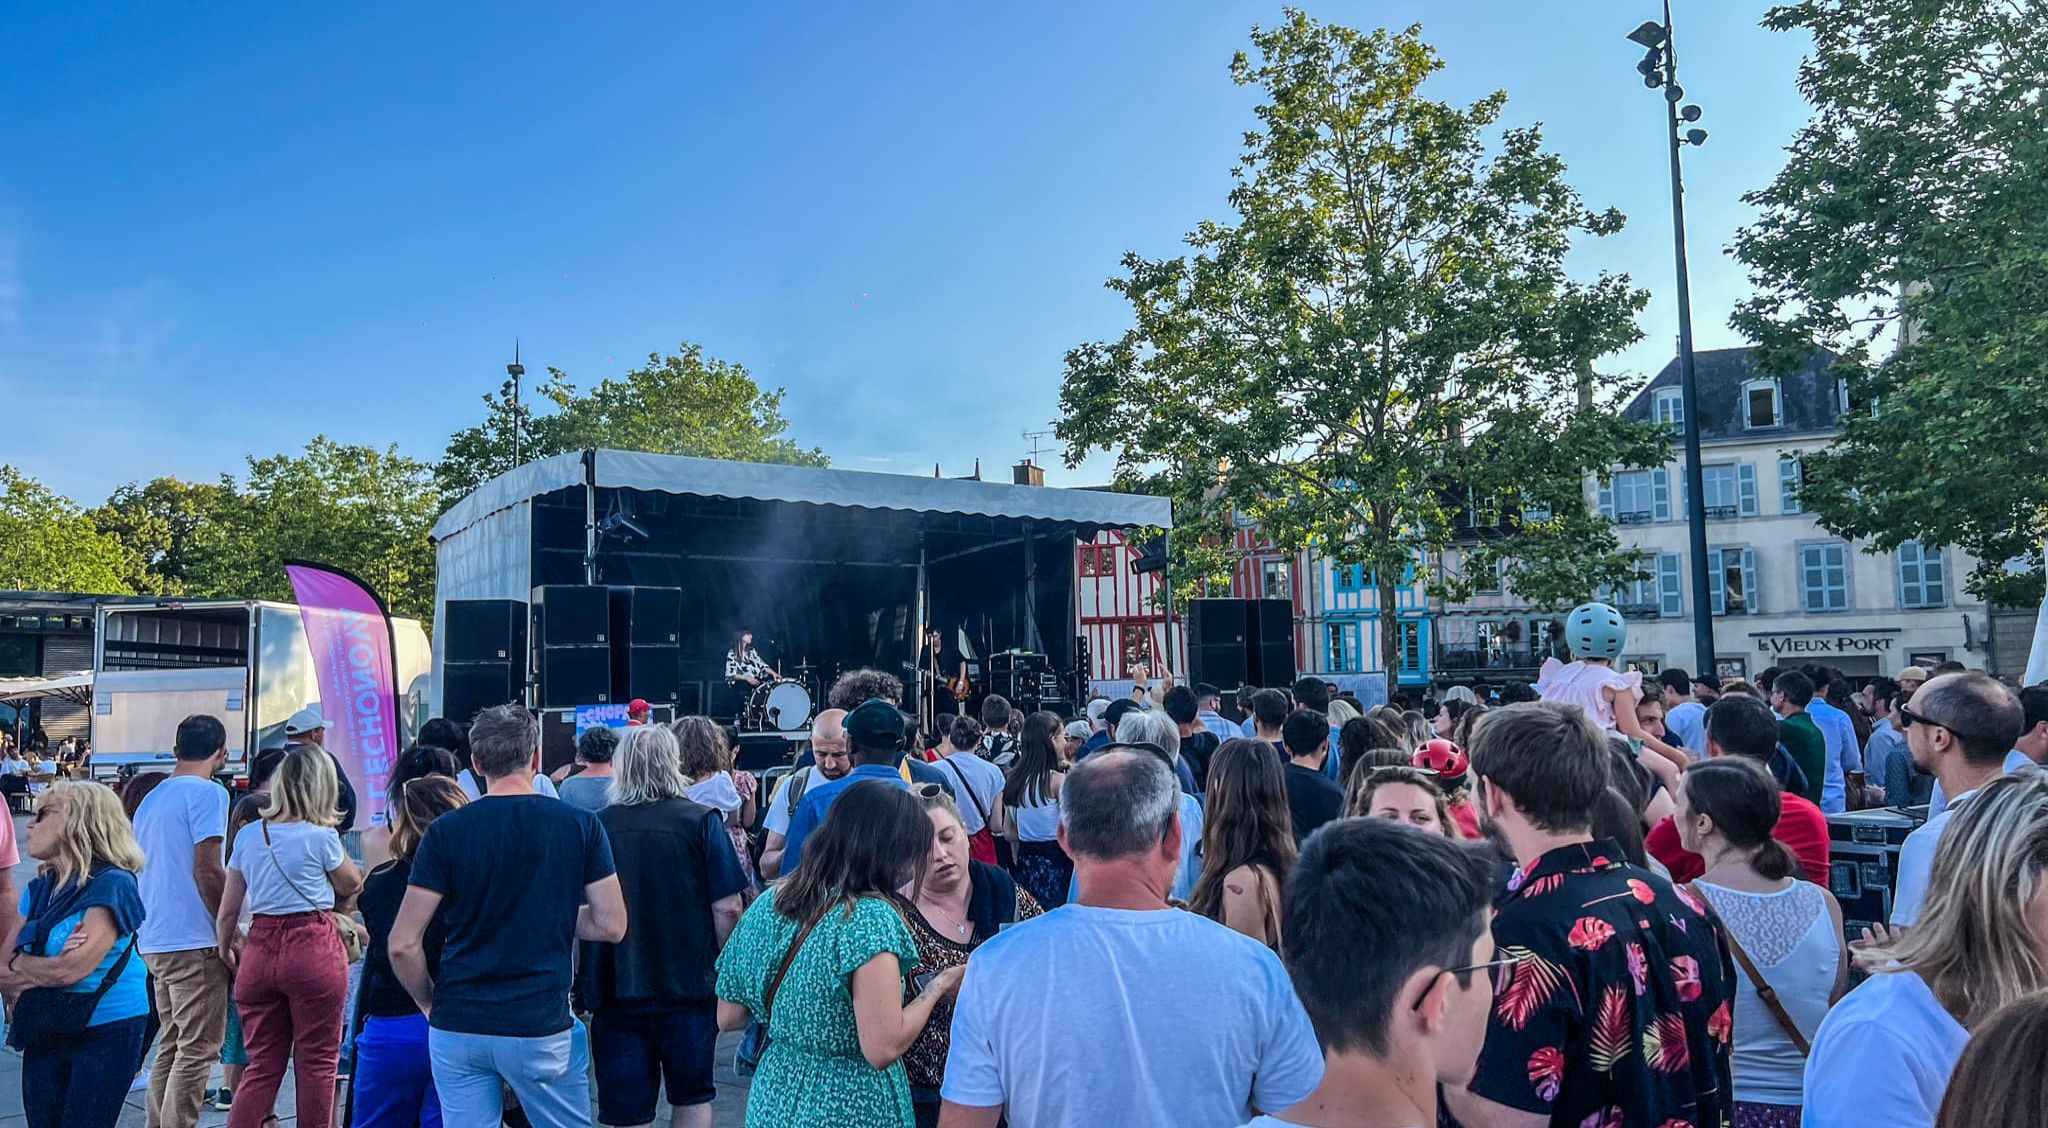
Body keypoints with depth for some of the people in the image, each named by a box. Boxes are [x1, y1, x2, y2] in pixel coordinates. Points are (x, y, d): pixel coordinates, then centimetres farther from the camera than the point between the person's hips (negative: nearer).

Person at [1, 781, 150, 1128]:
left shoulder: (111, 885, -15)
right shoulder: (39, 888, 9)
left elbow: (73, 969, -20)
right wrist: (46, 966, -17)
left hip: (104, 1032, -7)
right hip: (44, 1034, 7)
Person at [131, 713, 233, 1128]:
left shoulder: (152, 798, 15)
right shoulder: (208, 793, -11)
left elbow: (141, 868, 21)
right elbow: (208, 870, -17)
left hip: (154, 939, 9)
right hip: (194, 940, -9)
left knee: (172, 1044, 17)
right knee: (198, 1049, -3)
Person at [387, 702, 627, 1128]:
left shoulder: (445, 830, -4)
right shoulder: (580, 826, -6)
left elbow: (403, 944, -5)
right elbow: (611, 926, -4)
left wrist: (430, 1004, 11)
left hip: (456, 1029, 1)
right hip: (541, 1026, -1)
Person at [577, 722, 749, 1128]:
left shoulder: (596, 826, -4)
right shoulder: (701, 821, -8)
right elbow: (726, 907, -10)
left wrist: (584, 981, 19)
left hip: (614, 990, 1)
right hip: (689, 984, -1)